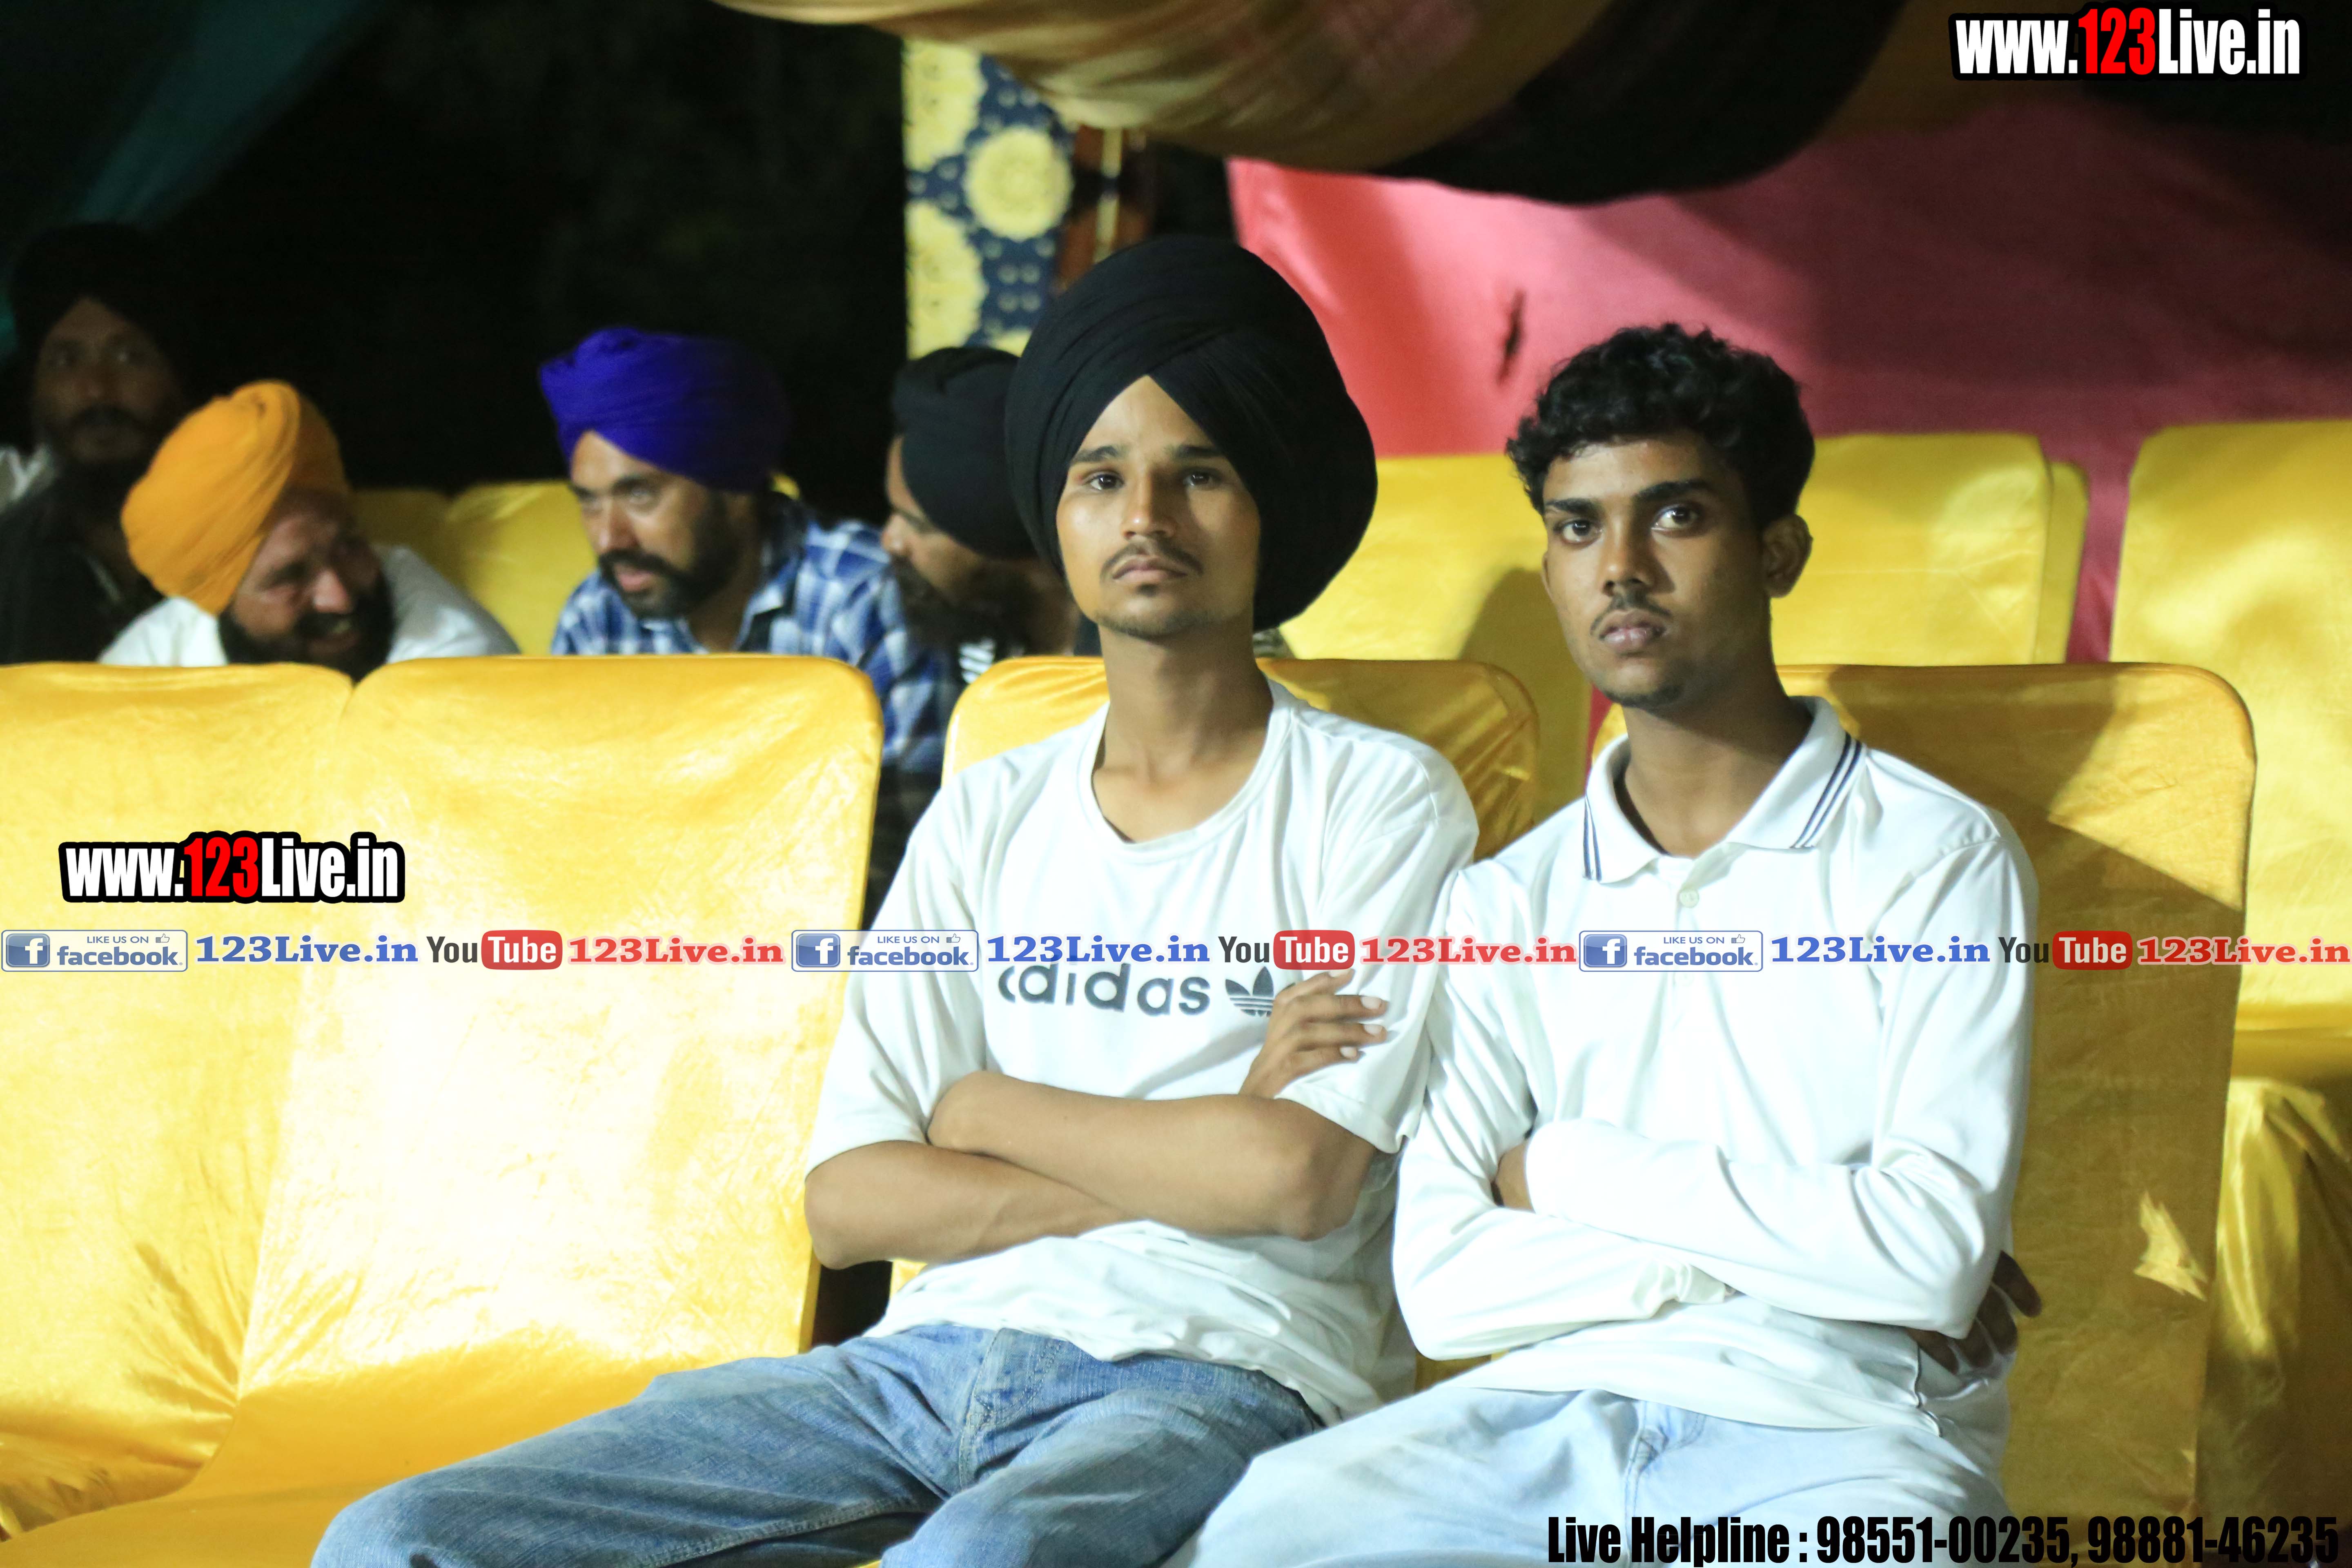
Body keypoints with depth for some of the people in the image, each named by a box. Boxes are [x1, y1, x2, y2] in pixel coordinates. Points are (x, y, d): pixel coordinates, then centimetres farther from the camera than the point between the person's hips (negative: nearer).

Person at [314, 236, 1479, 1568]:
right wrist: (1188, 1161, -5)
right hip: (932, 1358, 5)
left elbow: (1299, 1179, -11)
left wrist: (987, 1108, 2)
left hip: (1211, 1382, -5)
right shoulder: (987, 818, 17)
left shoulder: (1379, 798, 4)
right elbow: (849, 1201, 6)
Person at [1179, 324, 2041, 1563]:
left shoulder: (1934, 857, 3)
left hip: (1836, 1427, -3)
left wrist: (1572, 1167, -2)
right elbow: (1443, 1284, 3)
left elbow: (1937, 1253, -11)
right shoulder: (1506, 901, 14)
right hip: (1556, 1409, 3)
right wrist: (1790, 1251, -6)